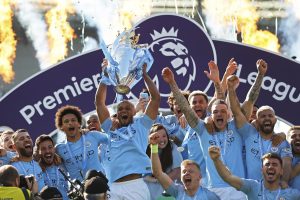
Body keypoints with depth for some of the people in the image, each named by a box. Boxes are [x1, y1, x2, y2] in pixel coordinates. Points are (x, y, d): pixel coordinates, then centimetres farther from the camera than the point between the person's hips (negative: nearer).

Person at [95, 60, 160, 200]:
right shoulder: (110, 128, 25)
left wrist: (144, 74, 16)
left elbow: (155, 98, 15)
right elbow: (99, 101, 25)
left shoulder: (140, 125, 19)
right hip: (112, 187, 3)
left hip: (135, 185, -3)